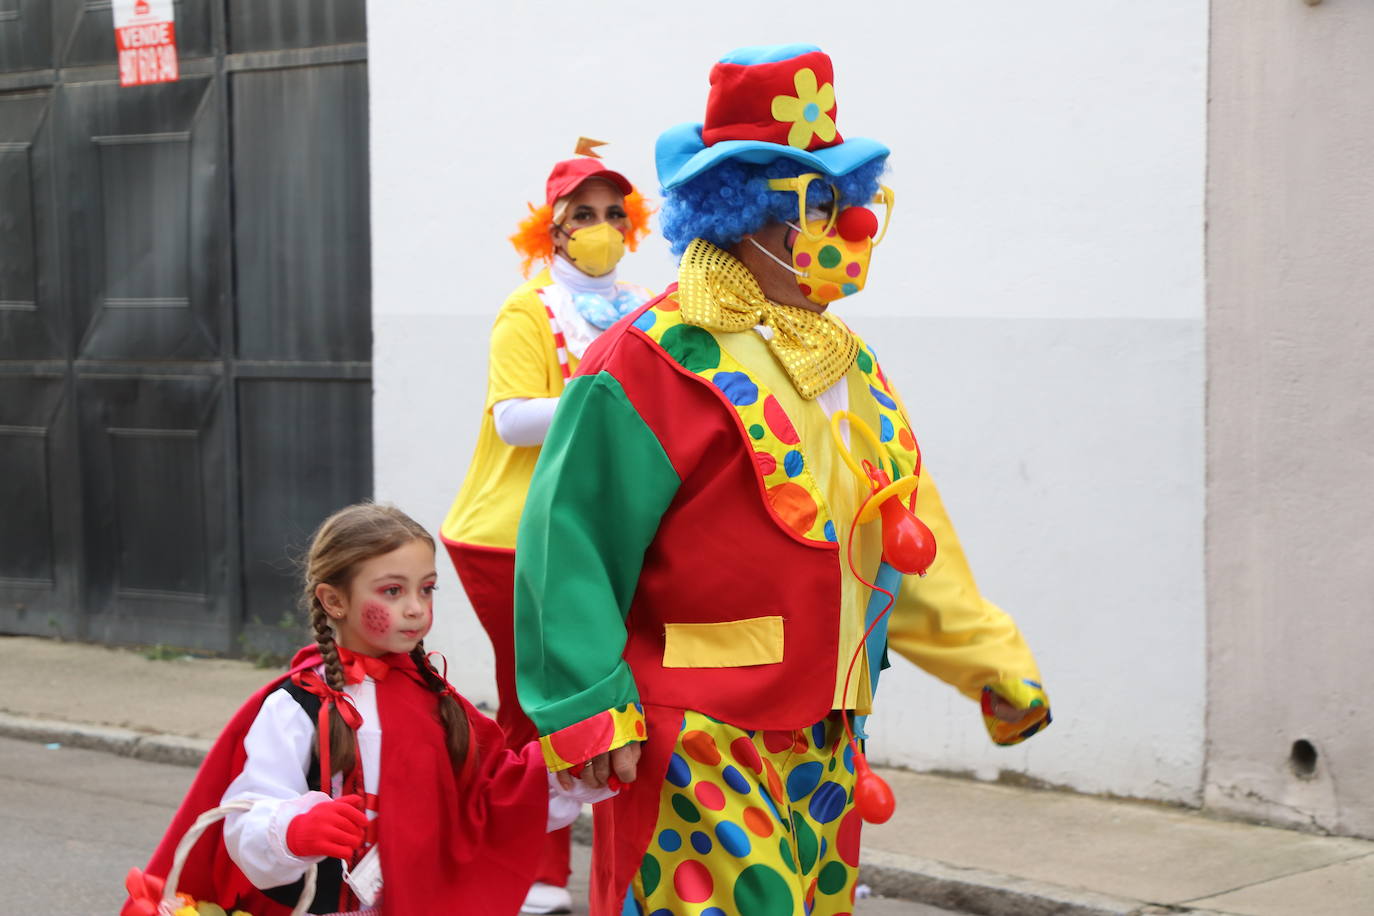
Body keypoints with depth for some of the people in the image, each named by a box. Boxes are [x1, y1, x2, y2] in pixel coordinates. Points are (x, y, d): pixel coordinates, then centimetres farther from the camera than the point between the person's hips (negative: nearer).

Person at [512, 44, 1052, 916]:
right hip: (701, 751, -8)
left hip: (822, 743, 9)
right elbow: (569, 544, -17)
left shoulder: (842, 361, 13)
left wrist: (991, 657, 19)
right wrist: (591, 713, -21)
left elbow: (906, 530, 20)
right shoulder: (654, 364, -14)